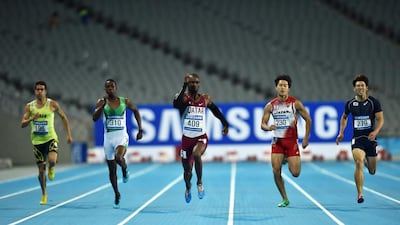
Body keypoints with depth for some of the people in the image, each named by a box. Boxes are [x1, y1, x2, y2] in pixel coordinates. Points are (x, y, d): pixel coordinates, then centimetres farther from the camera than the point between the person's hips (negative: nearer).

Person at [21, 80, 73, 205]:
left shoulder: (52, 104, -3)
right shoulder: (29, 106, 1)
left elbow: (64, 117, 7)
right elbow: (22, 124, -1)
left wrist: (69, 135, 2)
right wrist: (31, 119, -22)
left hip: (50, 138, -2)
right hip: (37, 140, 2)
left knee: (52, 160, -29)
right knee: (41, 170, 5)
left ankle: (51, 169, 10)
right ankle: (44, 194, 24)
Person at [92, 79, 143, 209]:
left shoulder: (125, 102, 0)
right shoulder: (102, 102, 0)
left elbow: (136, 111, 17)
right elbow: (95, 118, -12)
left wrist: (140, 130, 12)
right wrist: (102, 106, -25)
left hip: (121, 136, -2)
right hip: (108, 137, 2)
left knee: (118, 157, -33)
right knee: (112, 170, 8)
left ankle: (125, 169, 2)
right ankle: (117, 195, 25)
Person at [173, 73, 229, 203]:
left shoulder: (205, 99, 4)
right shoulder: (183, 98, -5)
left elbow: (216, 111, 22)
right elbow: (176, 104, -30)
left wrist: (225, 124, 28)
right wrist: (184, 86, -35)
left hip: (201, 137, 0)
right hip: (187, 138, 0)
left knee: (196, 154, -35)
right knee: (187, 172, 9)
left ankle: (200, 183, -16)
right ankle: (188, 188, 44)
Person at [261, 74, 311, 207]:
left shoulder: (295, 103, -4)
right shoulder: (270, 106, 1)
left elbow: (308, 120, 2)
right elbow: (263, 124, 4)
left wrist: (306, 139, -1)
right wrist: (268, 127, -20)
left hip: (291, 141, -2)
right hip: (277, 141, 2)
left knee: (295, 173, -7)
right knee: (276, 171, -9)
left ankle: (289, 162, 30)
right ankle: (285, 199, 7)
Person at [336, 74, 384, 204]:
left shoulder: (374, 102, -3)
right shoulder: (350, 104, 3)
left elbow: (380, 119, -5)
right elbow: (344, 117, 21)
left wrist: (375, 132, -23)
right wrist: (341, 133, 10)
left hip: (370, 138, 1)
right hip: (357, 139, -1)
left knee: (372, 171, 11)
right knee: (358, 163, -25)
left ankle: (366, 161, 50)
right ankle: (360, 194, -23)